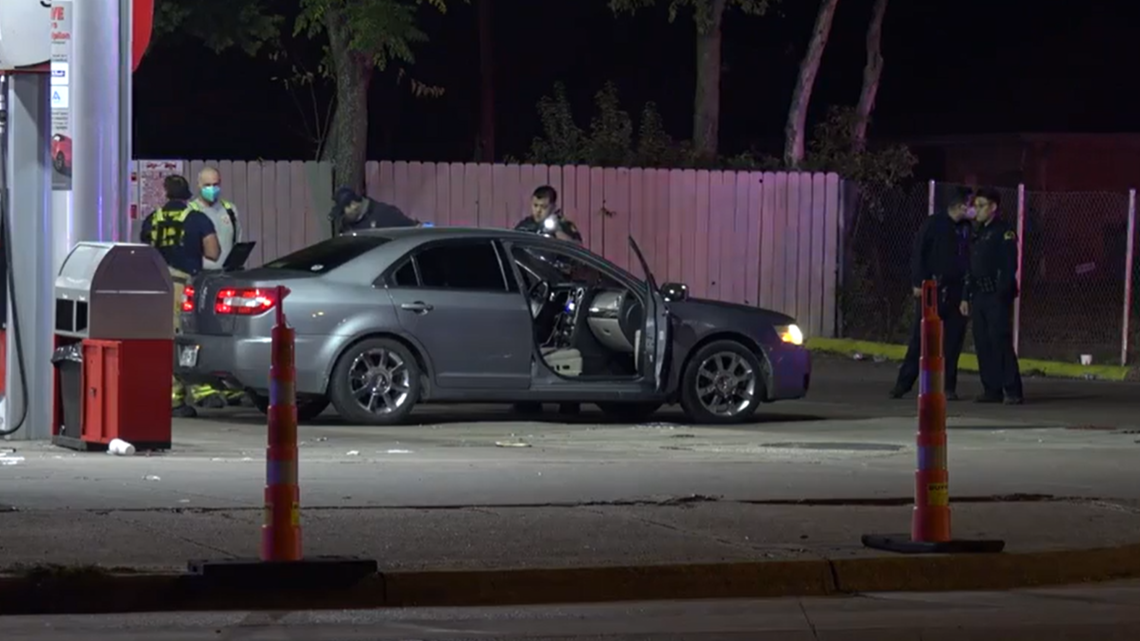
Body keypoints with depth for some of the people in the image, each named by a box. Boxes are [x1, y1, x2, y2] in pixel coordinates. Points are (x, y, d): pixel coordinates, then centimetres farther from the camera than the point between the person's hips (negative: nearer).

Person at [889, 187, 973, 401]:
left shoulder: (968, 229, 7)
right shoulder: (934, 224, -2)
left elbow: (972, 259, 9)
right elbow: (918, 254, -2)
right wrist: (918, 283, -8)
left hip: (957, 291, 3)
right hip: (932, 289, -3)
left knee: (952, 341, 2)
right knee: (920, 337, -2)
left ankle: (949, 386, 9)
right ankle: (904, 382, 3)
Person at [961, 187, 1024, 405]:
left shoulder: (1004, 232, -6)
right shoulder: (977, 233, 18)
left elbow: (1010, 266, -13)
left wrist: (1002, 294, -19)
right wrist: (967, 297, 16)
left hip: (997, 296, -8)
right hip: (978, 295, 8)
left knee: (1001, 343, -11)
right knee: (982, 344, 6)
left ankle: (1013, 391, -9)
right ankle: (991, 390, 10)